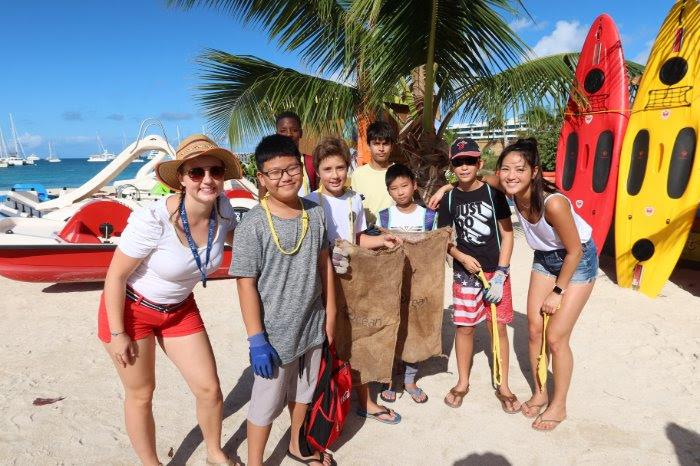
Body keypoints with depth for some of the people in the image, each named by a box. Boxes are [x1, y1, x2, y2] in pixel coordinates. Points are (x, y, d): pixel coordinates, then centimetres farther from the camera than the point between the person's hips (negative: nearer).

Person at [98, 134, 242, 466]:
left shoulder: (222, 207, -17)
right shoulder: (152, 220, -32)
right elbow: (115, 275, -19)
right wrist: (117, 334, -12)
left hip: (179, 310, 5)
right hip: (130, 309, -4)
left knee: (209, 389, 7)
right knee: (141, 394, 12)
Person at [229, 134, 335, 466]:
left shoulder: (315, 213, -2)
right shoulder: (253, 224, -18)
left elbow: (324, 263, 6)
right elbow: (246, 284, -16)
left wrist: (330, 313, 8)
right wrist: (257, 339, -16)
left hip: (312, 325, 6)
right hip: (274, 331, -5)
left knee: (304, 391, 25)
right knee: (266, 403, 11)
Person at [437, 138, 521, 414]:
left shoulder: (492, 192, -4)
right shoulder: (449, 198, 1)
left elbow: (507, 234, -3)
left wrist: (500, 274, -9)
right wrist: (462, 257, -12)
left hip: (495, 271, -1)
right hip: (464, 272, 1)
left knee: (498, 327, 6)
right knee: (464, 327, 9)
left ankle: (503, 386, 24)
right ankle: (463, 383, 28)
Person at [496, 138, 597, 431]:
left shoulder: (553, 203, -36)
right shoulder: (513, 191, -20)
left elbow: (574, 251, -23)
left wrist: (558, 291, -13)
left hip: (578, 261, -6)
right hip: (545, 258, 6)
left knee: (556, 338, -4)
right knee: (534, 330, 9)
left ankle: (559, 406, 20)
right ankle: (540, 393, 31)